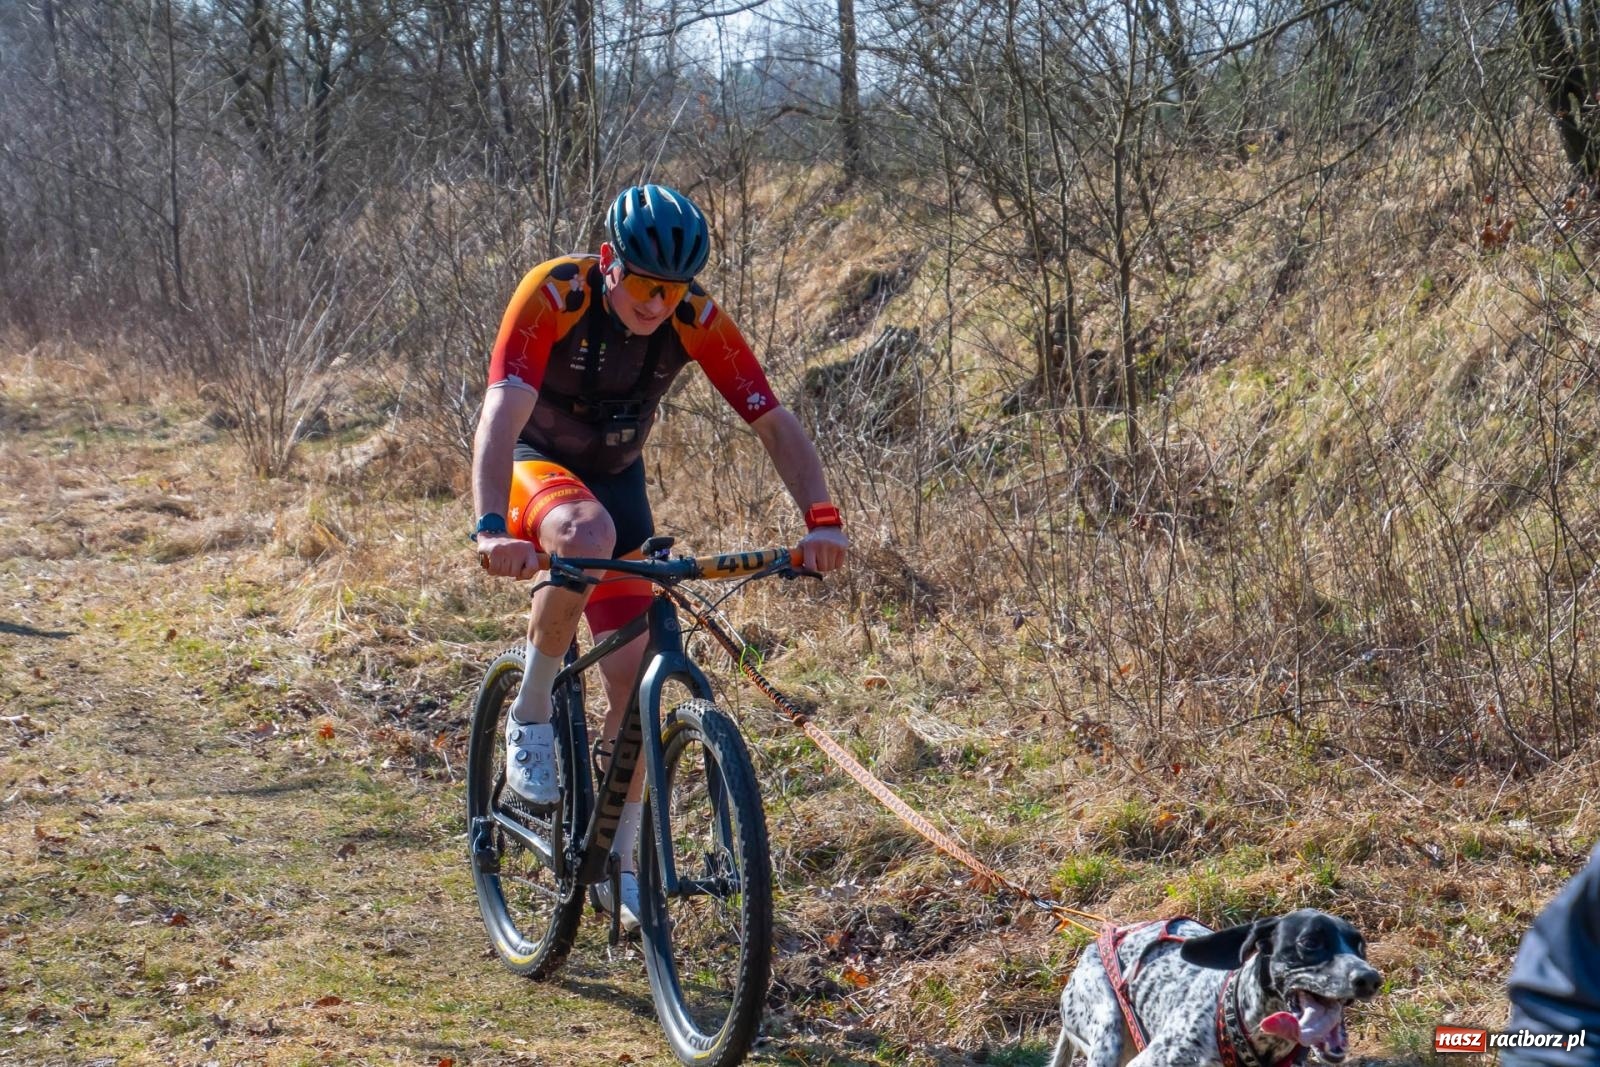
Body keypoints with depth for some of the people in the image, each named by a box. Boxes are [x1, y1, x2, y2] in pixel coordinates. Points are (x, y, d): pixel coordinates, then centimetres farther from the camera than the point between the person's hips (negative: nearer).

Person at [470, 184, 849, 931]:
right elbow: (501, 413, -40)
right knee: (589, 535, -40)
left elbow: (775, 423, -19)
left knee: (632, 676, -4)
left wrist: (822, 520, -35)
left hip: (614, 474, 4)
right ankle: (530, 715, -19)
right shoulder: (554, 295, -29)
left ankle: (617, 861, 12)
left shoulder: (697, 323, -20)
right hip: (531, 461, -4)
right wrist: (492, 527, -55)